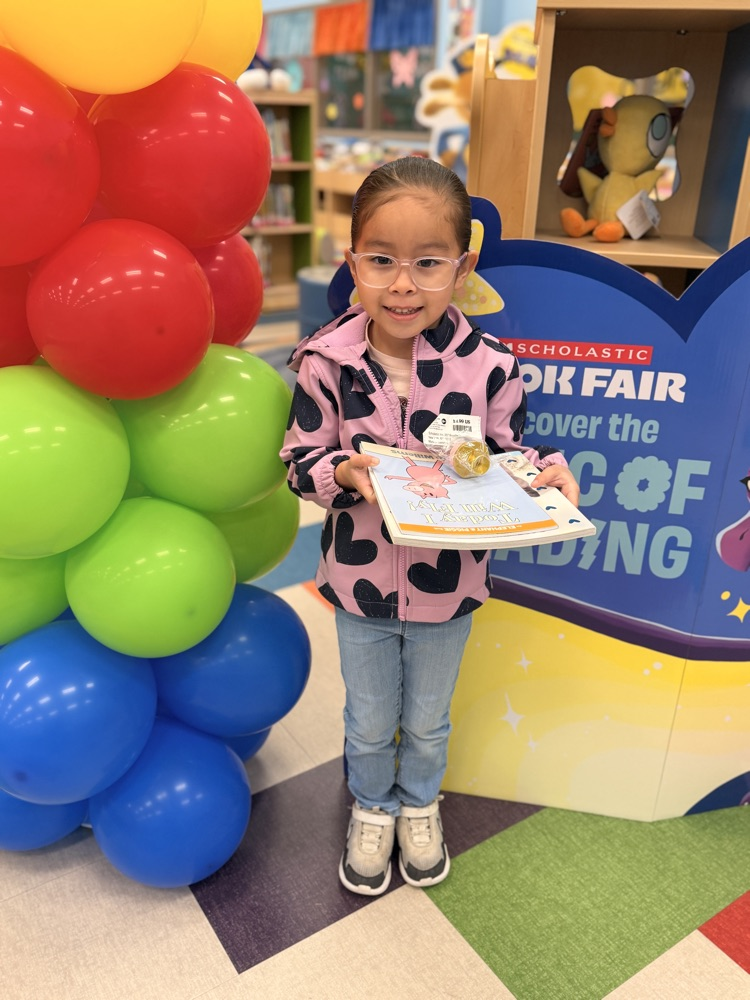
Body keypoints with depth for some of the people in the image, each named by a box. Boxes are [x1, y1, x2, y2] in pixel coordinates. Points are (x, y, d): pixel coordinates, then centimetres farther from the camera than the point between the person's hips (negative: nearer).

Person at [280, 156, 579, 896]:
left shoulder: (488, 365, -16)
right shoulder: (326, 362, -16)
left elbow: (509, 455, -4)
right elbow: (300, 461, -8)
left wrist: (547, 472, -25)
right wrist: (347, 472, -28)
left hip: (449, 586, 1)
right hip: (359, 583, 0)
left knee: (428, 719, 26)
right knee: (369, 722, 23)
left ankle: (420, 804, 57)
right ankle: (371, 807, 54)